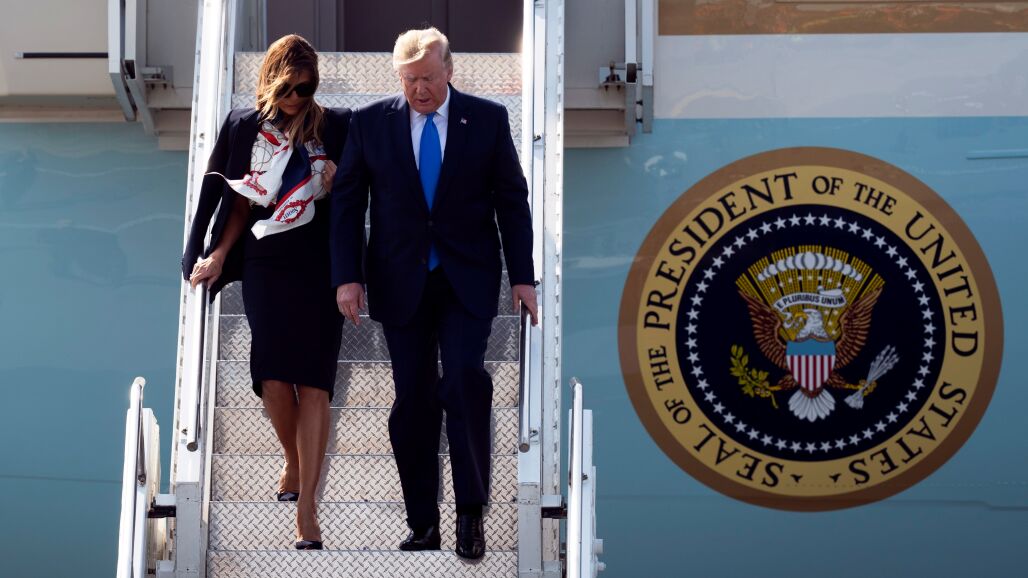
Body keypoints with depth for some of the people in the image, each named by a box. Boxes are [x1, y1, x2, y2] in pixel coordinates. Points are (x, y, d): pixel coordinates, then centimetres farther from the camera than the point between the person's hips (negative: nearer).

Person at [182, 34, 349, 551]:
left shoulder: (335, 127, 2)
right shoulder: (245, 126, 8)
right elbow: (242, 200, 12)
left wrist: (336, 186, -11)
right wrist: (219, 255, 4)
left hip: (321, 269, -2)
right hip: (266, 269, 2)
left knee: (312, 382, -7)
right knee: (273, 378, -3)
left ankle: (306, 507, -7)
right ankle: (293, 462, 27)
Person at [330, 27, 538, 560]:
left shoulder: (487, 119, 0)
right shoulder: (370, 122, 1)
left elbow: (512, 199, 4)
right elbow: (347, 201, 4)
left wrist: (522, 276, 1)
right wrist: (347, 276, -3)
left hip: (467, 279, -1)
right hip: (400, 282, 1)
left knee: (465, 382, -18)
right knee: (412, 401, 3)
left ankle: (471, 511, -5)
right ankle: (422, 525, 11)